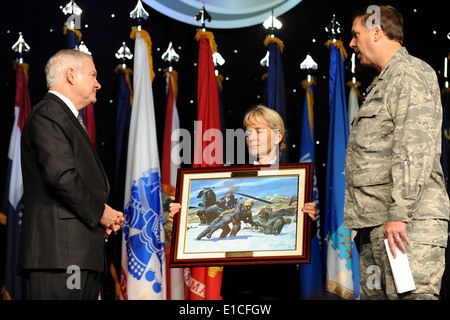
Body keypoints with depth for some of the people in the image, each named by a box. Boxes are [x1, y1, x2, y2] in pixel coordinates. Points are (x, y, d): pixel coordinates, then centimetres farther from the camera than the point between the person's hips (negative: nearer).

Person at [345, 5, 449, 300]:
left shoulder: (409, 73, -6)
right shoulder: (383, 82, 26)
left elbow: (414, 149, -18)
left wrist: (398, 214, -24)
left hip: (407, 220, -10)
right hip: (376, 222, 10)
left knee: (411, 294, -17)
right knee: (375, 294, 6)